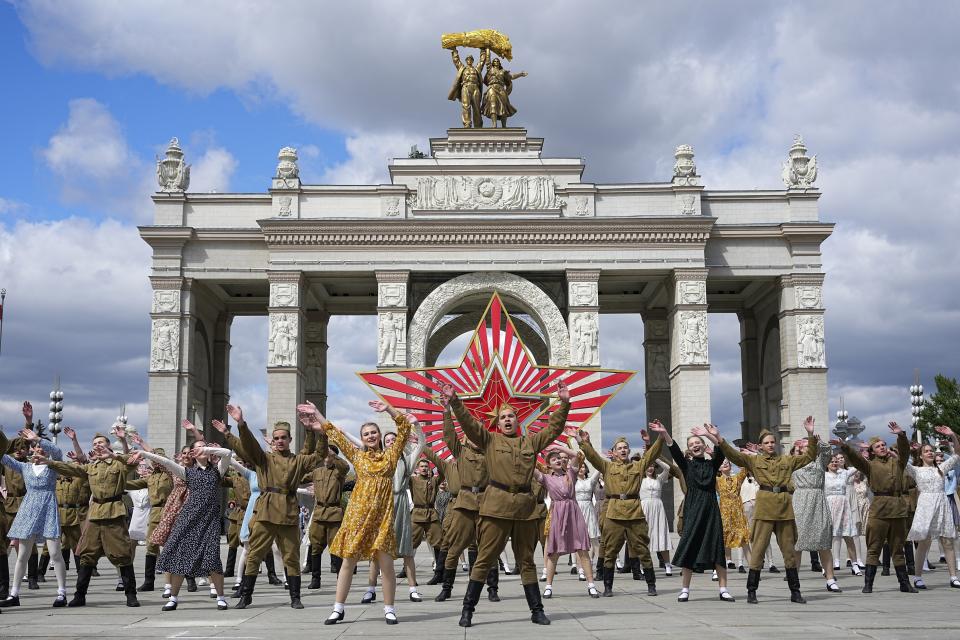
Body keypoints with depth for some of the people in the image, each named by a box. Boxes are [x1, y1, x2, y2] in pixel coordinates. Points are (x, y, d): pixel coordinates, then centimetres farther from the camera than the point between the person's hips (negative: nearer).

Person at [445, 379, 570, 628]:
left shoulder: (531, 442, 15)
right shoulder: (490, 440, 8)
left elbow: (554, 428, 15)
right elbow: (469, 423, -2)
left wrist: (564, 403, 5)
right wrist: (455, 402, -14)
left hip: (524, 505, 3)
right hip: (496, 505, -3)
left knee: (526, 560, 11)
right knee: (485, 558, -1)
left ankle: (537, 610, 18)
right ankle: (467, 609, 5)